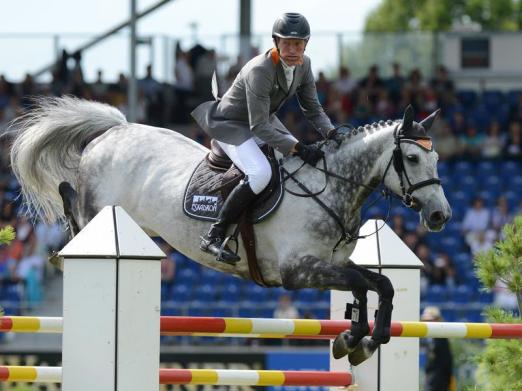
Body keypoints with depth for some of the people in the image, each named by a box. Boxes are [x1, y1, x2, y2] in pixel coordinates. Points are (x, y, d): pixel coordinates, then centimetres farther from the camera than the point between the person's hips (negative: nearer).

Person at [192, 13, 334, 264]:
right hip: (231, 126, -9)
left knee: (313, 161, 2)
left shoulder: (302, 65, -9)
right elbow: (259, 127, -33)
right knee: (260, 173, -31)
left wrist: (331, 133, -18)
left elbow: (313, 110, 1)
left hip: (264, 122, 9)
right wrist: (296, 149, -39)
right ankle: (213, 236, -25)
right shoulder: (259, 71, -33)